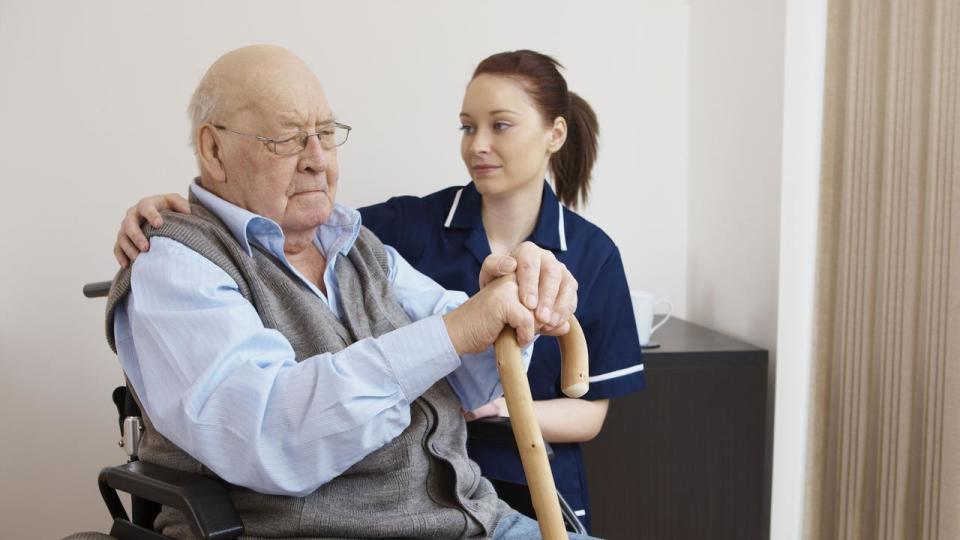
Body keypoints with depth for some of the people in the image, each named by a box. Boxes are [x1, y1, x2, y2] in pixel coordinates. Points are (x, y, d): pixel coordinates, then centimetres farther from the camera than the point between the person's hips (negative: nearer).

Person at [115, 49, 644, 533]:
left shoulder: (593, 255, -4)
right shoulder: (412, 223, -6)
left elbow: (590, 413, -1)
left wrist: (499, 407, -19)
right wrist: (176, 210, -29)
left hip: (530, 494, 0)